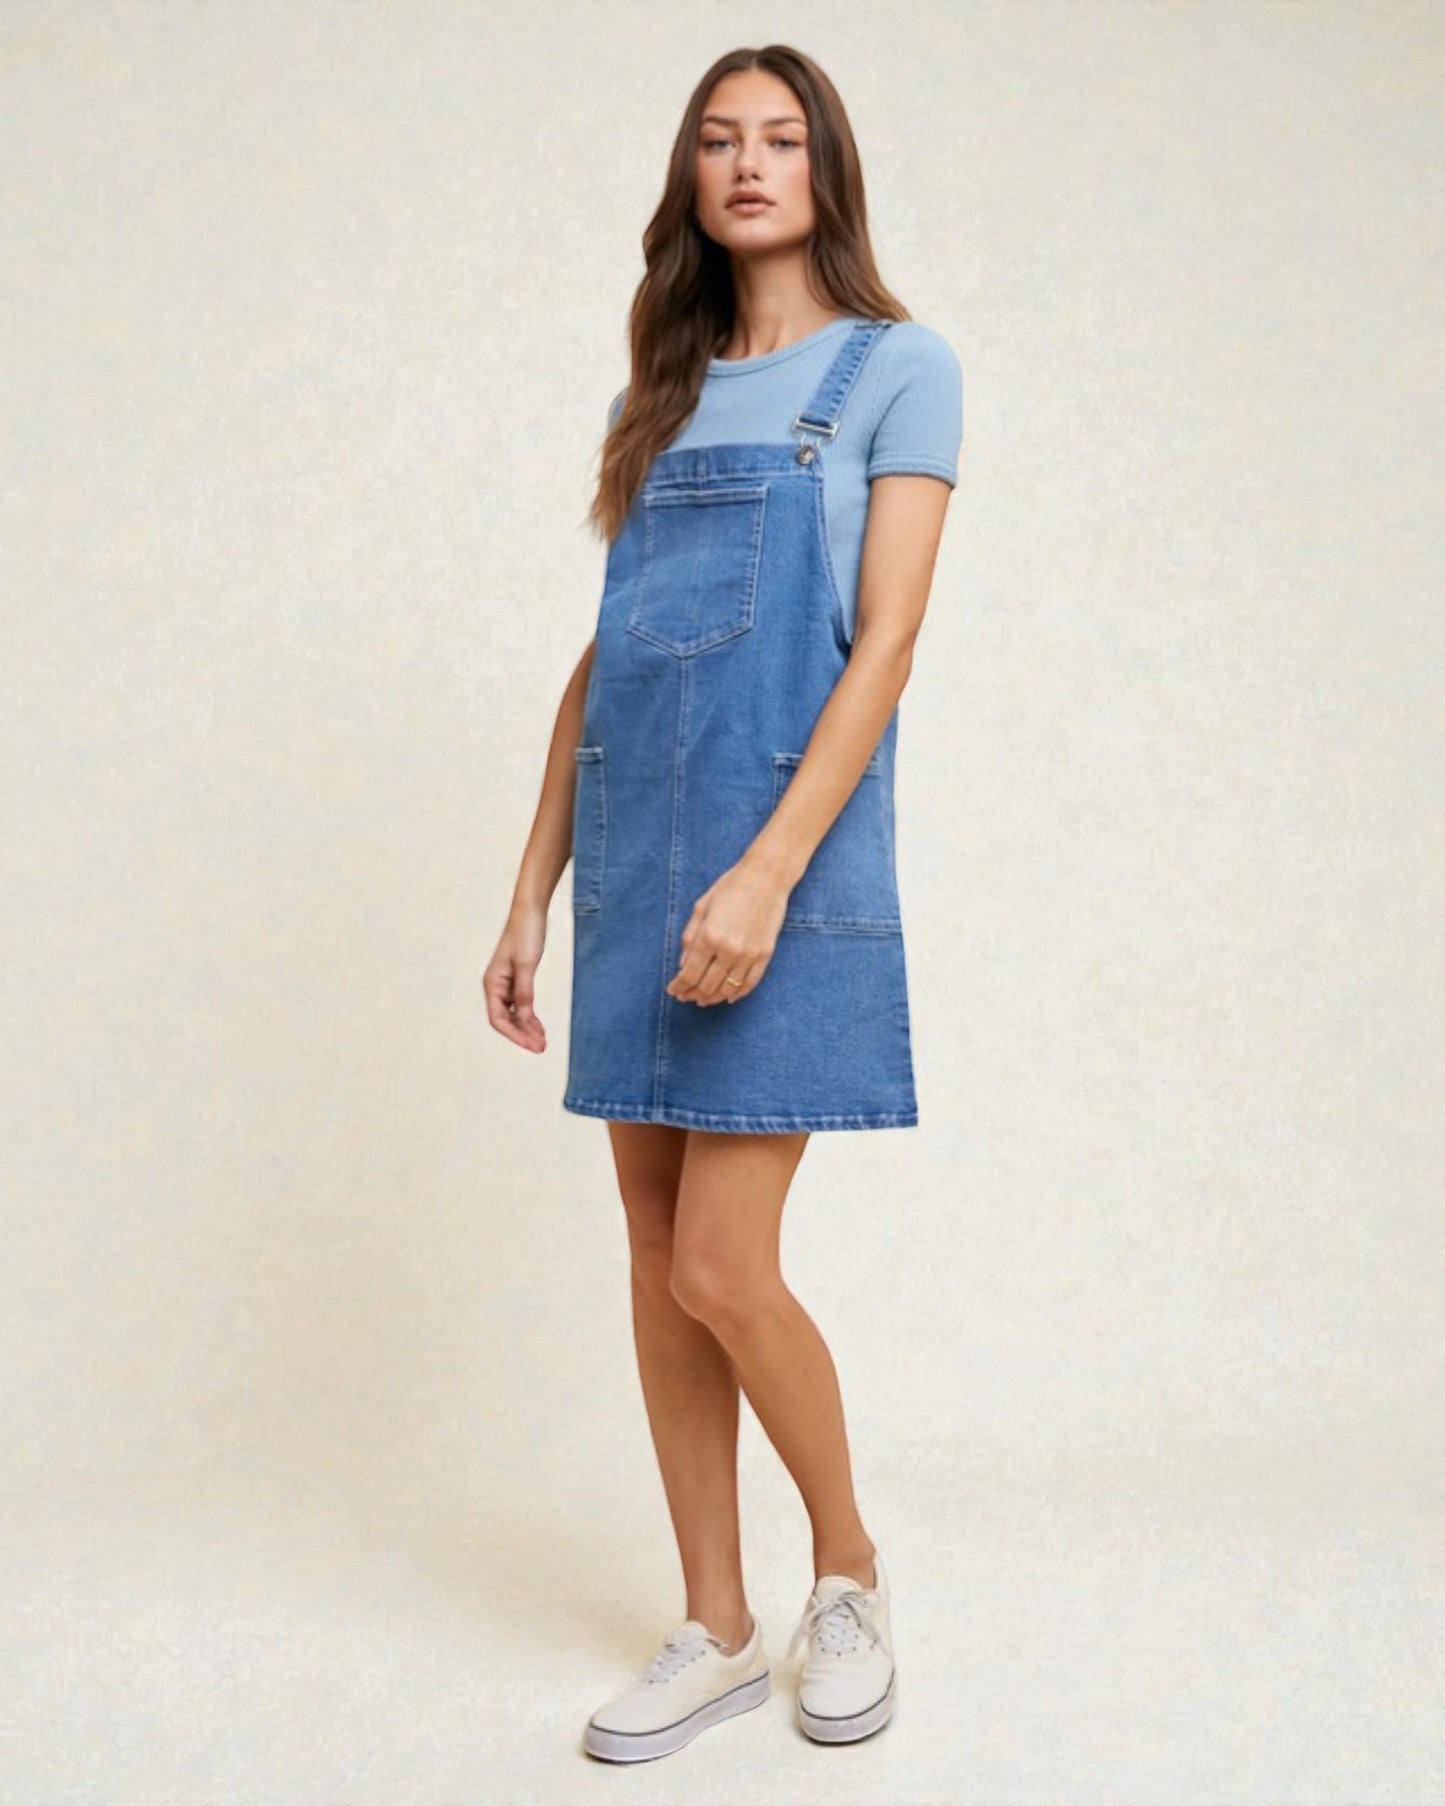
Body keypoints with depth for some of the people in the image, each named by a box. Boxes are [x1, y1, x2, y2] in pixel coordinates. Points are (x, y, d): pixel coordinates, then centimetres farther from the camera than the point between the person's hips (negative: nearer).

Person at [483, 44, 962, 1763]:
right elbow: (600, 656, 15)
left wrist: (765, 872, -19)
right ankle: (715, 1633, 22)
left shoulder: (895, 368, 3)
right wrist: (531, 892, 10)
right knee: (657, 1259, 7)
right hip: (634, 862, 5)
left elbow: (884, 641, -8)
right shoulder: (659, 398, 17)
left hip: (789, 857, -5)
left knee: (723, 1271, -7)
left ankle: (849, 1572, 20)